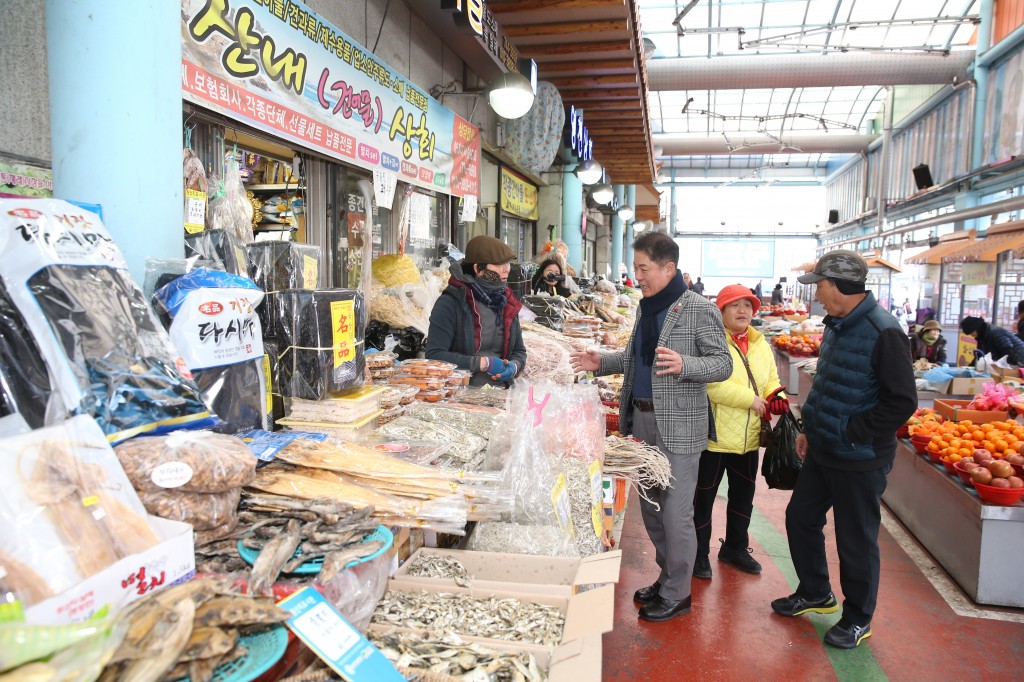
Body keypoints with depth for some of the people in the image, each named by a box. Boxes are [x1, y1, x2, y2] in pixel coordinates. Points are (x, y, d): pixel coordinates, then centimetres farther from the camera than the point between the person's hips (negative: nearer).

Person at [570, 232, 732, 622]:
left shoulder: (699, 309, -11)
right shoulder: (646, 308, 13)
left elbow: (723, 364, -12)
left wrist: (684, 365, -30)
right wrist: (602, 363, 9)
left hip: (679, 426, -8)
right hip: (642, 419, 8)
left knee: (675, 512, 0)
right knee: (650, 506, 17)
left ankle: (677, 594, 18)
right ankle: (667, 578, 34)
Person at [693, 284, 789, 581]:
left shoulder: (761, 344, 10)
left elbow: (771, 380, 15)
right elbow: (713, 384, -26)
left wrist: (776, 397, -6)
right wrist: (752, 400, -23)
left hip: (749, 438, 8)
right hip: (715, 436, -7)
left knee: (743, 497, 21)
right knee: (704, 498, 6)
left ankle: (735, 547, 41)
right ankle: (700, 554, 22)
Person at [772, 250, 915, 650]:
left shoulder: (883, 332, -21)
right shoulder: (836, 326, 6)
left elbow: (902, 402, -21)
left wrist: (850, 433, -18)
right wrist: (810, 428, 12)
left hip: (860, 459, -8)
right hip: (823, 452, 9)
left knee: (856, 540, 7)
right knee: (800, 518, 17)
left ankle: (858, 619, 28)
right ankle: (815, 593, 38)